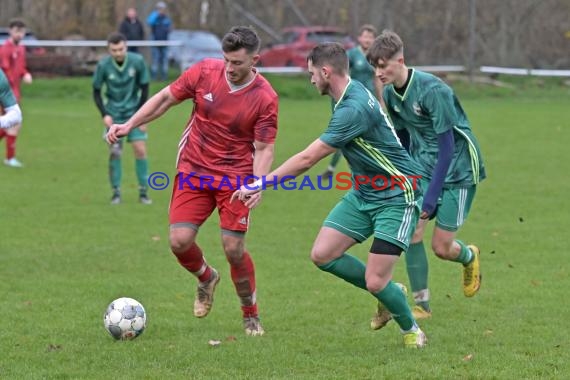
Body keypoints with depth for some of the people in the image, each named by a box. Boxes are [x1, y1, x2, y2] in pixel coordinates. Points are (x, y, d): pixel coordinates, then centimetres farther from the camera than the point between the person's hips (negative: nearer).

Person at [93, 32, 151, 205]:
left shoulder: (137, 61, -13)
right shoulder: (103, 65, -13)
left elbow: (144, 88, -3)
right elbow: (96, 91, -1)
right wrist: (104, 114, -12)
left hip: (134, 113, 0)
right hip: (114, 115, 0)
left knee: (140, 150, -7)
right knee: (114, 152, -7)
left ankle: (143, 192, 5)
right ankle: (116, 192, 4)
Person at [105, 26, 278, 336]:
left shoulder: (265, 98, -13)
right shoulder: (205, 72, -7)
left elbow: (264, 148, -9)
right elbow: (166, 98, 5)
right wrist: (129, 125, -1)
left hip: (235, 177, -2)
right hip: (193, 170, 3)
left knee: (234, 248, -9)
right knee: (179, 241, -9)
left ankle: (251, 317, 15)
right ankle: (206, 279, 27)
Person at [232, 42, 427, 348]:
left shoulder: (354, 109, -27)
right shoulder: (352, 92, 3)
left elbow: (307, 159, -26)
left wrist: (260, 184, -18)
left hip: (396, 197, -9)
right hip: (363, 193, 10)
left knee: (375, 282, -11)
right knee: (322, 254, -2)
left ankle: (412, 331, 17)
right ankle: (386, 292, 18)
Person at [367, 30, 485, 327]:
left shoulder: (432, 90, -26)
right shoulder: (390, 93, -3)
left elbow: (447, 145, -24)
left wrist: (431, 197, -24)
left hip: (458, 168, -6)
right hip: (424, 166, 6)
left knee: (441, 247, -4)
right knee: (411, 230, -11)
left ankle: (469, 257, 32)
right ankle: (421, 303, 0)